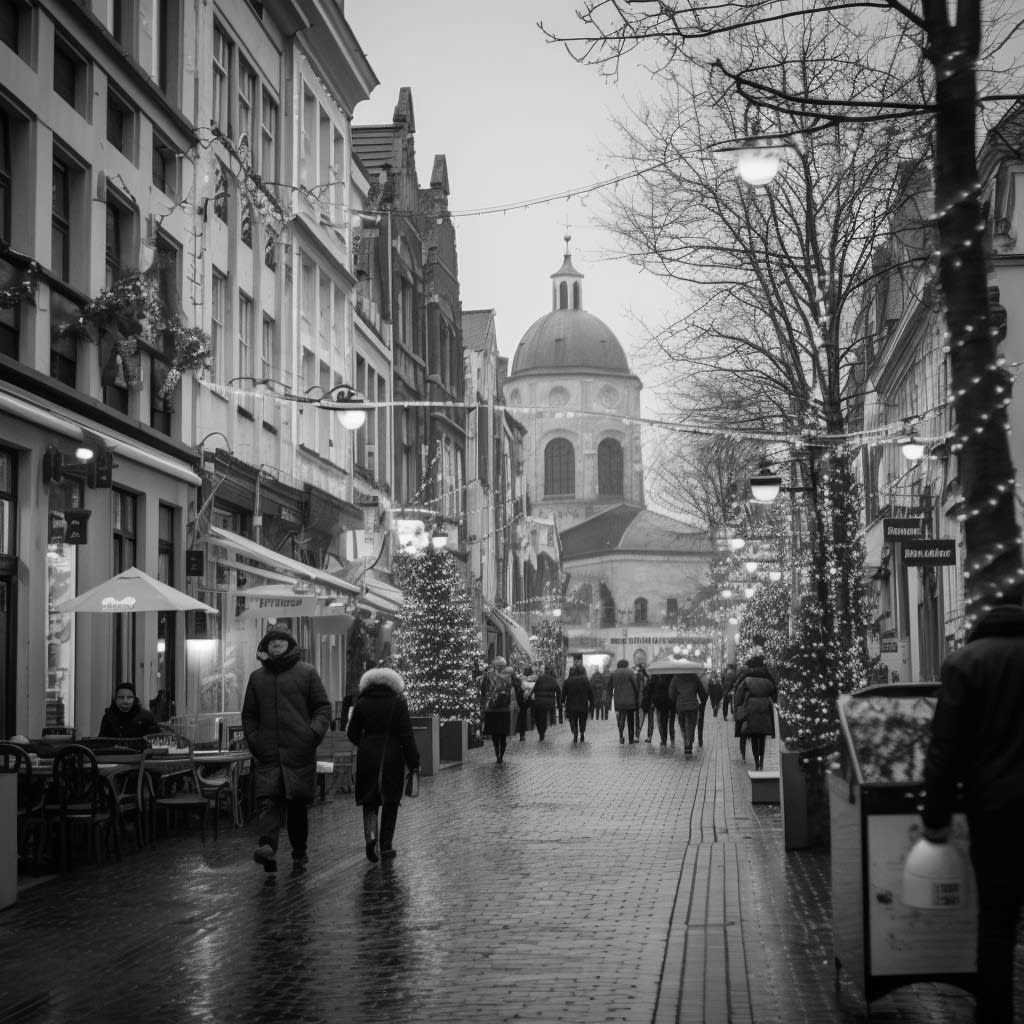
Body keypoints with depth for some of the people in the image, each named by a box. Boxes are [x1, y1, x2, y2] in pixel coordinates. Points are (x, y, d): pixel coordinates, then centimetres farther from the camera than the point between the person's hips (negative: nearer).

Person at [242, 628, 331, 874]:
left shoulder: (306, 673, 6)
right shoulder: (257, 678, 13)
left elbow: (323, 707, 4)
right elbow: (248, 715, 18)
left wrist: (315, 731, -12)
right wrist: (253, 740, 3)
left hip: (299, 752, -1)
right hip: (267, 753, 1)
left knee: (298, 804, 5)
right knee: (267, 800, -15)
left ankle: (299, 853, 19)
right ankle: (267, 847, -29)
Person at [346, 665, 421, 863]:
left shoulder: (361, 704, 2)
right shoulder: (398, 702, -4)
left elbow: (352, 733, 6)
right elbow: (407, 735, -8)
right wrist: (414, 762, -4)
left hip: (367, 757, 1)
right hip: (393, 757, -1)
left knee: (369, 801, 9)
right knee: (390, 802, 10)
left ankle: (370, 835, -17)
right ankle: (386, 846, 10)